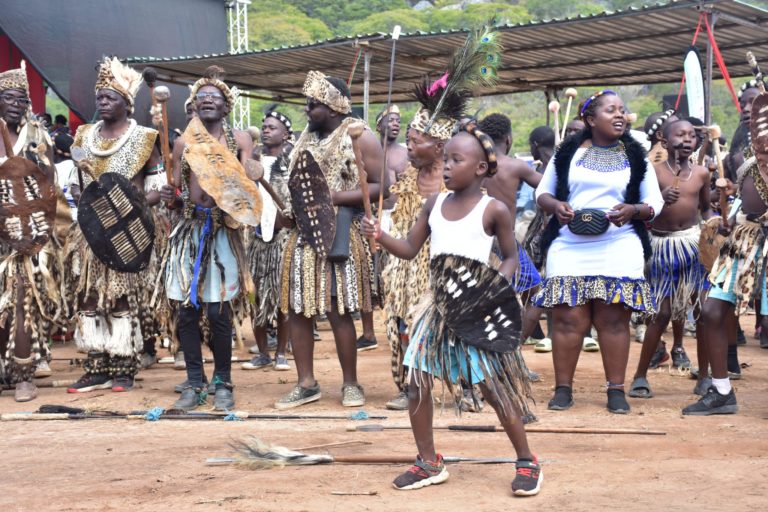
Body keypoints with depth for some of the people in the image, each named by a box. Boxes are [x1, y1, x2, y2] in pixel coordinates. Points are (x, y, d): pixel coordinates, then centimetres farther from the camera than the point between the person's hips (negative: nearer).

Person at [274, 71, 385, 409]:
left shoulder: (360, 137, -6)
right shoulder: (306, 136, 14)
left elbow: (381, 187, -12)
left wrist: (334, 198, -19)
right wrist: (293, 207, 5)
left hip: (340, 235, -6)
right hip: (303, 234, 7)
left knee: (339, 311, -4)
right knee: (297, 309, 5)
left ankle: (350, 383, 10)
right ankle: (306, 384, 14)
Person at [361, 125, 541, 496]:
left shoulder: (494, 210, -7)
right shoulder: (435, 204, 6)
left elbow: (511, 257, 1)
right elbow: (410, 249, 9)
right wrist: (379, 235, -8)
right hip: (438, 307, 5)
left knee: (495, 388, -2)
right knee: (417, 385, 3)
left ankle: (527, 463, 13)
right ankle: (429, 463, 19)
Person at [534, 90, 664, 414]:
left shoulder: (636, 156, 10)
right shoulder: (568, 152, 8)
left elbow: (655, 202, 10)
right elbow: (542, 192, 14)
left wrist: (633, 210, -12)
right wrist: (556, 205, -8)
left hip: (619, 250, 0)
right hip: (570, 248, 0)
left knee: (614, 320, -1)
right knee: (568, 319, -2)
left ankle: (616, 390, 7)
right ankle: (563, 388, 7)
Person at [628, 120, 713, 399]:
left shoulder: (701, 173, 4)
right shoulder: (653, 172, -5)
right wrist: (660, 199, -23)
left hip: (693, 242, 3)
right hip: (661, 244, -3)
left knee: (702, 308, 1)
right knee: (662, 313, -2)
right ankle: (640, 376, 10)